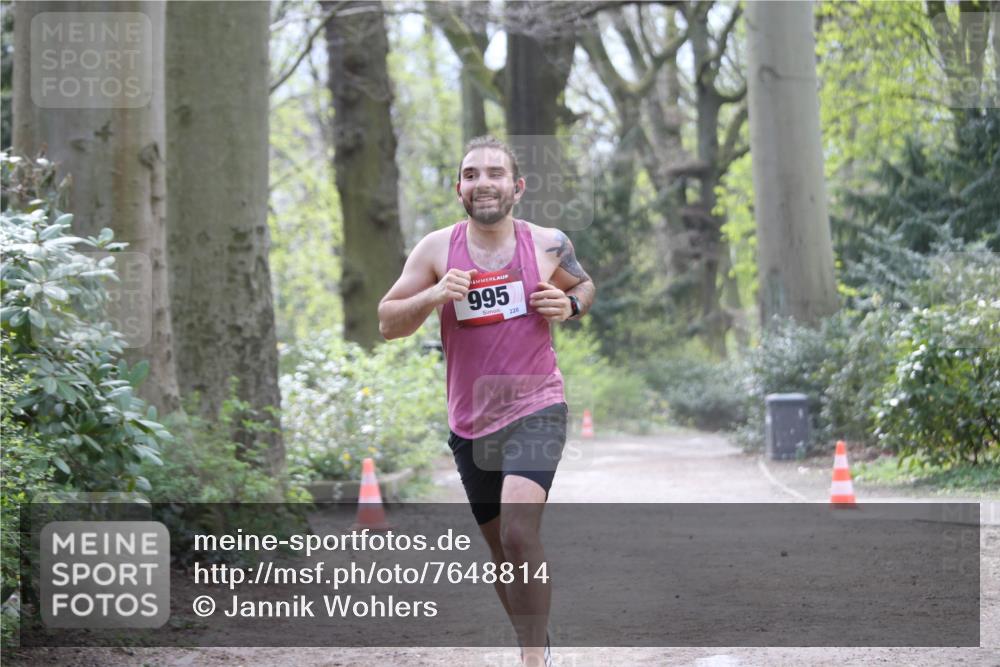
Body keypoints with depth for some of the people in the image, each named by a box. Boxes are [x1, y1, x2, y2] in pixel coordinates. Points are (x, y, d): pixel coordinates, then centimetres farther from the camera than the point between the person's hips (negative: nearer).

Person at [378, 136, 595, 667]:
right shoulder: (437, 249, -2)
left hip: (535, 410, -3)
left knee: (519, 531, -24)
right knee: (500, 546, 13)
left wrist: (569, 304, -5)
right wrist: (433, 296, -20)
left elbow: (585, 285, 18)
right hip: (470, 420, 3)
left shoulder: (548, 244, -2)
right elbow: (387, 322, -2)